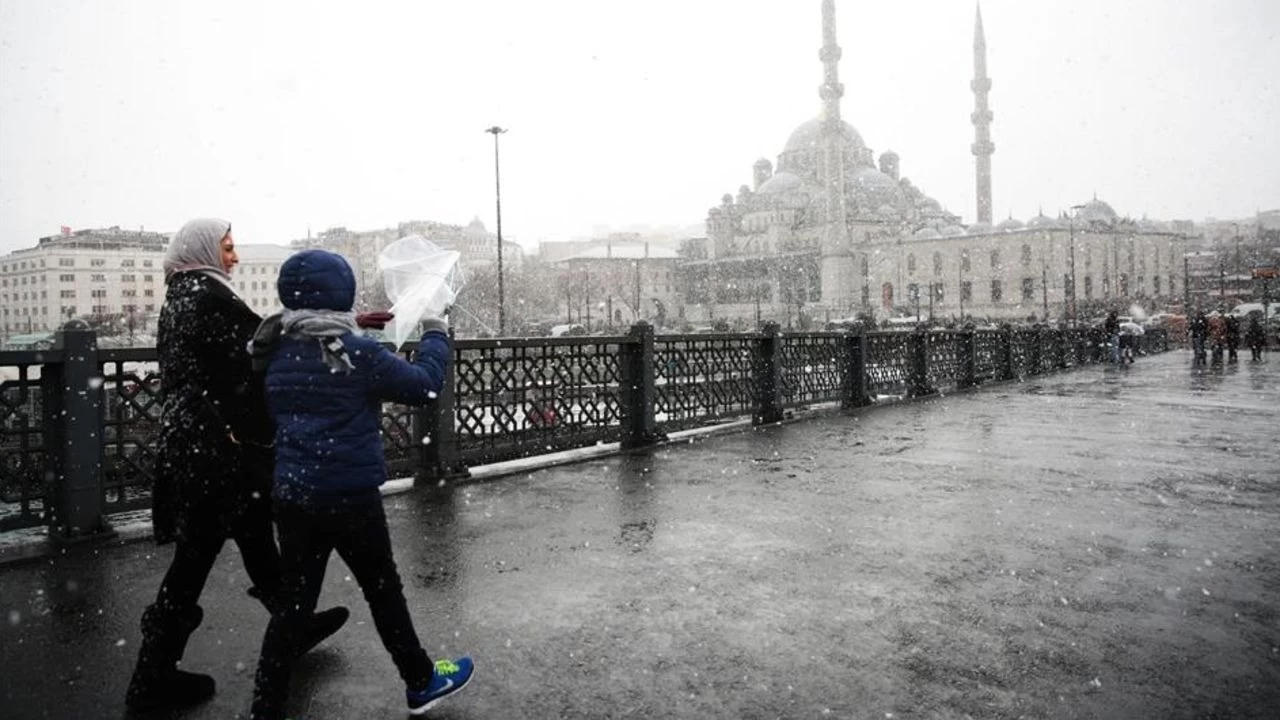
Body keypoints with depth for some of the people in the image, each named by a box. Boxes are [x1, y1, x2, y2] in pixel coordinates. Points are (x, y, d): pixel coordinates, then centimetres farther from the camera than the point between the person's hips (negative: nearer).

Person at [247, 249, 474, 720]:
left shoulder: (277, 352, 4)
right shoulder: (355, 351, -16)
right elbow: (424, 384, -10)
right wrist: (436, 335, 4)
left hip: (290, 496, 6)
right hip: (349, 497, -5)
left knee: (294, 602, 14)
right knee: (383, 591, 12)